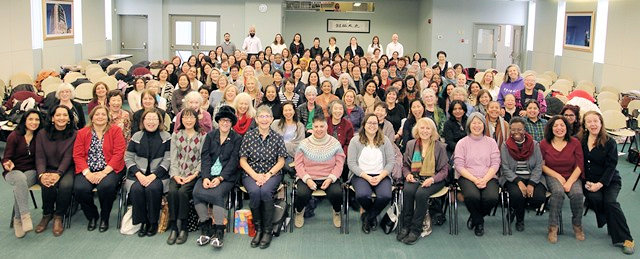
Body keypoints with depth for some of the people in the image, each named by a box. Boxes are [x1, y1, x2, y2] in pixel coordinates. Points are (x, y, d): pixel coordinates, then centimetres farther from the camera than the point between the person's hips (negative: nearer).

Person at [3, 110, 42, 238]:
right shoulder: (14, 136, 0)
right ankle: (25, 216, -40)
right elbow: (6, 157, 0)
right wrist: (7, 163, -24)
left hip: (31, 171, 1)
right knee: (20, 179, -38)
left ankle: (18, 219, -24)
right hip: (13, 171, -1)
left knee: (19, 186, -34)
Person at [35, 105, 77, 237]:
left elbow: (68, 157, -9)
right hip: (48, 168, 1)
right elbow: (40, 157, -2)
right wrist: (42, 175, -21)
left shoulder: (74, 135, 0)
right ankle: (47, 215, -6)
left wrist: (58, 174, -25)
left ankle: (58, 217, -12)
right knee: (48, 185, -32)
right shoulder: (42, 134, 5)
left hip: (66, 169, -1)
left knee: (66, 185, -33)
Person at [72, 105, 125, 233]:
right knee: (80, 188, -28)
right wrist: (87, 173, -13)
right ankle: (92, 216, 3)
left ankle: (104, 218, -5)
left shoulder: (116, 131, 5)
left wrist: (104, 172, -15)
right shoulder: (82, 133, 13)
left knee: (106, 186, -34)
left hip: (109, 170, -2)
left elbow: (118, 154, -5)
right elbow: (77, 155, 4)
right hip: (87, 171, 2)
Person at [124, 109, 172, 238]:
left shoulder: (166, 137, 4)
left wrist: (153, 175, -15)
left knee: (152, 188, -32)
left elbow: (167, 160, -3)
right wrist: (139, 174, -9)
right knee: (136, 189, -29)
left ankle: (153, 222, -11)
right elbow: (128, 158, 7)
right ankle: (142, 222, -10)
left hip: (158, 174, -2)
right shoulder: (136, 137, 11)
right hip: (138, 174, 2)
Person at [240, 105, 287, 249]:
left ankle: (268, 230, -16)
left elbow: (281, 161, 5)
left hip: (272, 174, 0)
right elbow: (243, 160, 3)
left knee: (265, 191, -32)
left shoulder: (277, 138, 4)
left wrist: (268, 175, -11)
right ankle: (258, 229, -12)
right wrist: (255, 175, -11)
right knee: (255, 191, -32)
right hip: (251, 174, 0)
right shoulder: (249, 136, 3)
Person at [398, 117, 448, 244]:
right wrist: (407, 174, -5)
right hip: (414, 177, 2)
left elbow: (444, 170, 2)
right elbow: (405, 165, 18)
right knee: (407, 191, -31)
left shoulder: (440, 147, 3)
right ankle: (405, 226, -21)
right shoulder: (411, 144, 11)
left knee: (421, 194, -33)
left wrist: (432, 179, -16)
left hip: (433, 179, -2)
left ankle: (415, 230, -23)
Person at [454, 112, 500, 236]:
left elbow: (495, 164, 4)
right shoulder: (462, 143, 8)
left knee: (491, 198, -30)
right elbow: (459, 166, -2)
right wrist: (474, 180, -15)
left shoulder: (491, 142, 14)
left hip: (488, 177, 2)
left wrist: (485, 179, -13)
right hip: (467, 177, -1)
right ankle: (479, 222, 1)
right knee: (472, 197, -34)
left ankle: (474, 217, 4)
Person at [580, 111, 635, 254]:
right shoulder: (580, 141, 3)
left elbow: (611, 166, -8)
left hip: (609, 181, -2)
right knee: (594, 198, -28)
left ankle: (625, 238, -18)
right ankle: (612, 226, -4)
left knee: (610, 201, -26)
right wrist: (586, 182, -8)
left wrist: (600, 184, -19)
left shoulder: (609, 143, -4)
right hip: (589, 181, 2)